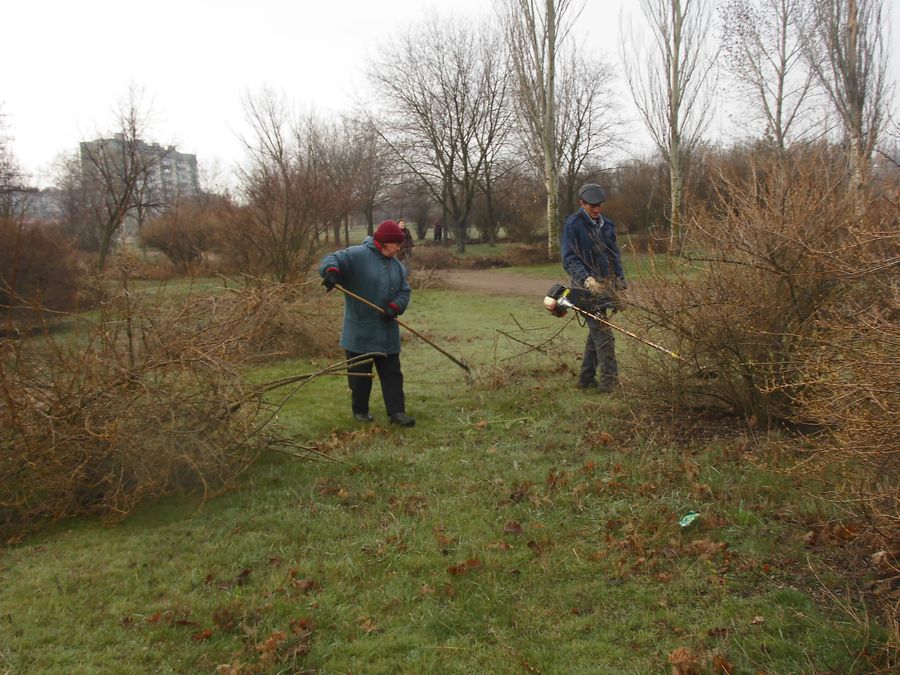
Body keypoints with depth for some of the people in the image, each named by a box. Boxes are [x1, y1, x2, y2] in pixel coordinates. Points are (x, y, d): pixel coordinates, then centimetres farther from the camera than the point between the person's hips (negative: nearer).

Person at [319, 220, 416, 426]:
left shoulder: (397, 266, 8)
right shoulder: (357, 255, -12)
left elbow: (405, 291, 8)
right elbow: (332, 259, -21)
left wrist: (395, 307, -13)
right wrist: (331, 271, -44)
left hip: (387, 333, 6)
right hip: (360, 332, -5)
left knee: (392, 374, 6)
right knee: (360, 374, 8)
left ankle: (396, 412, 11)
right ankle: (360, 410, 25)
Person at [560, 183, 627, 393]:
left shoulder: (606, 224, 15)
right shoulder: (572, 225, -8)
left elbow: (615, 256, 20)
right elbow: (569, 259, -15)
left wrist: (621, 284, 13)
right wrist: (586, 279, -29)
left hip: (605, 287, 7)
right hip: (587, 288, -7)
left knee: (596, 333, 12)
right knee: (603, 334, -13)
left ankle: (586, 378, 21)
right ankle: (609, 380, -9)